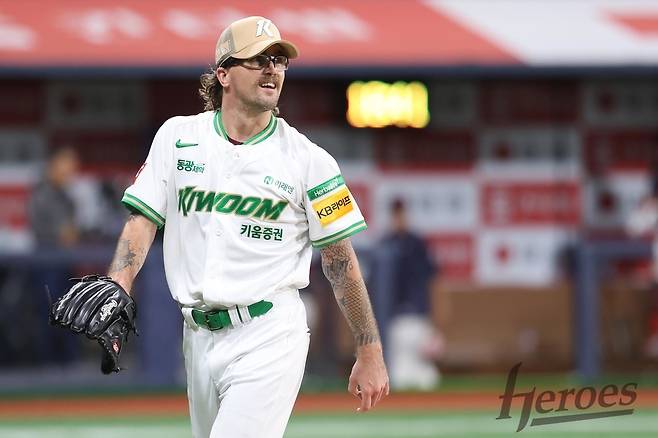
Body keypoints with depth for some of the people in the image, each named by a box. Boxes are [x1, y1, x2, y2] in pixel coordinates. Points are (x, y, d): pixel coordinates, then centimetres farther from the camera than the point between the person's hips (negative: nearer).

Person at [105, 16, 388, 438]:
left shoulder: (308, 159, -1)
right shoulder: (178, 137, 7)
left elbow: (340, 259, 1)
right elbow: (143, 219, 2)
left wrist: (370, 354, 1)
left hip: (270, 338, -4)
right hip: (199, 336, 4)